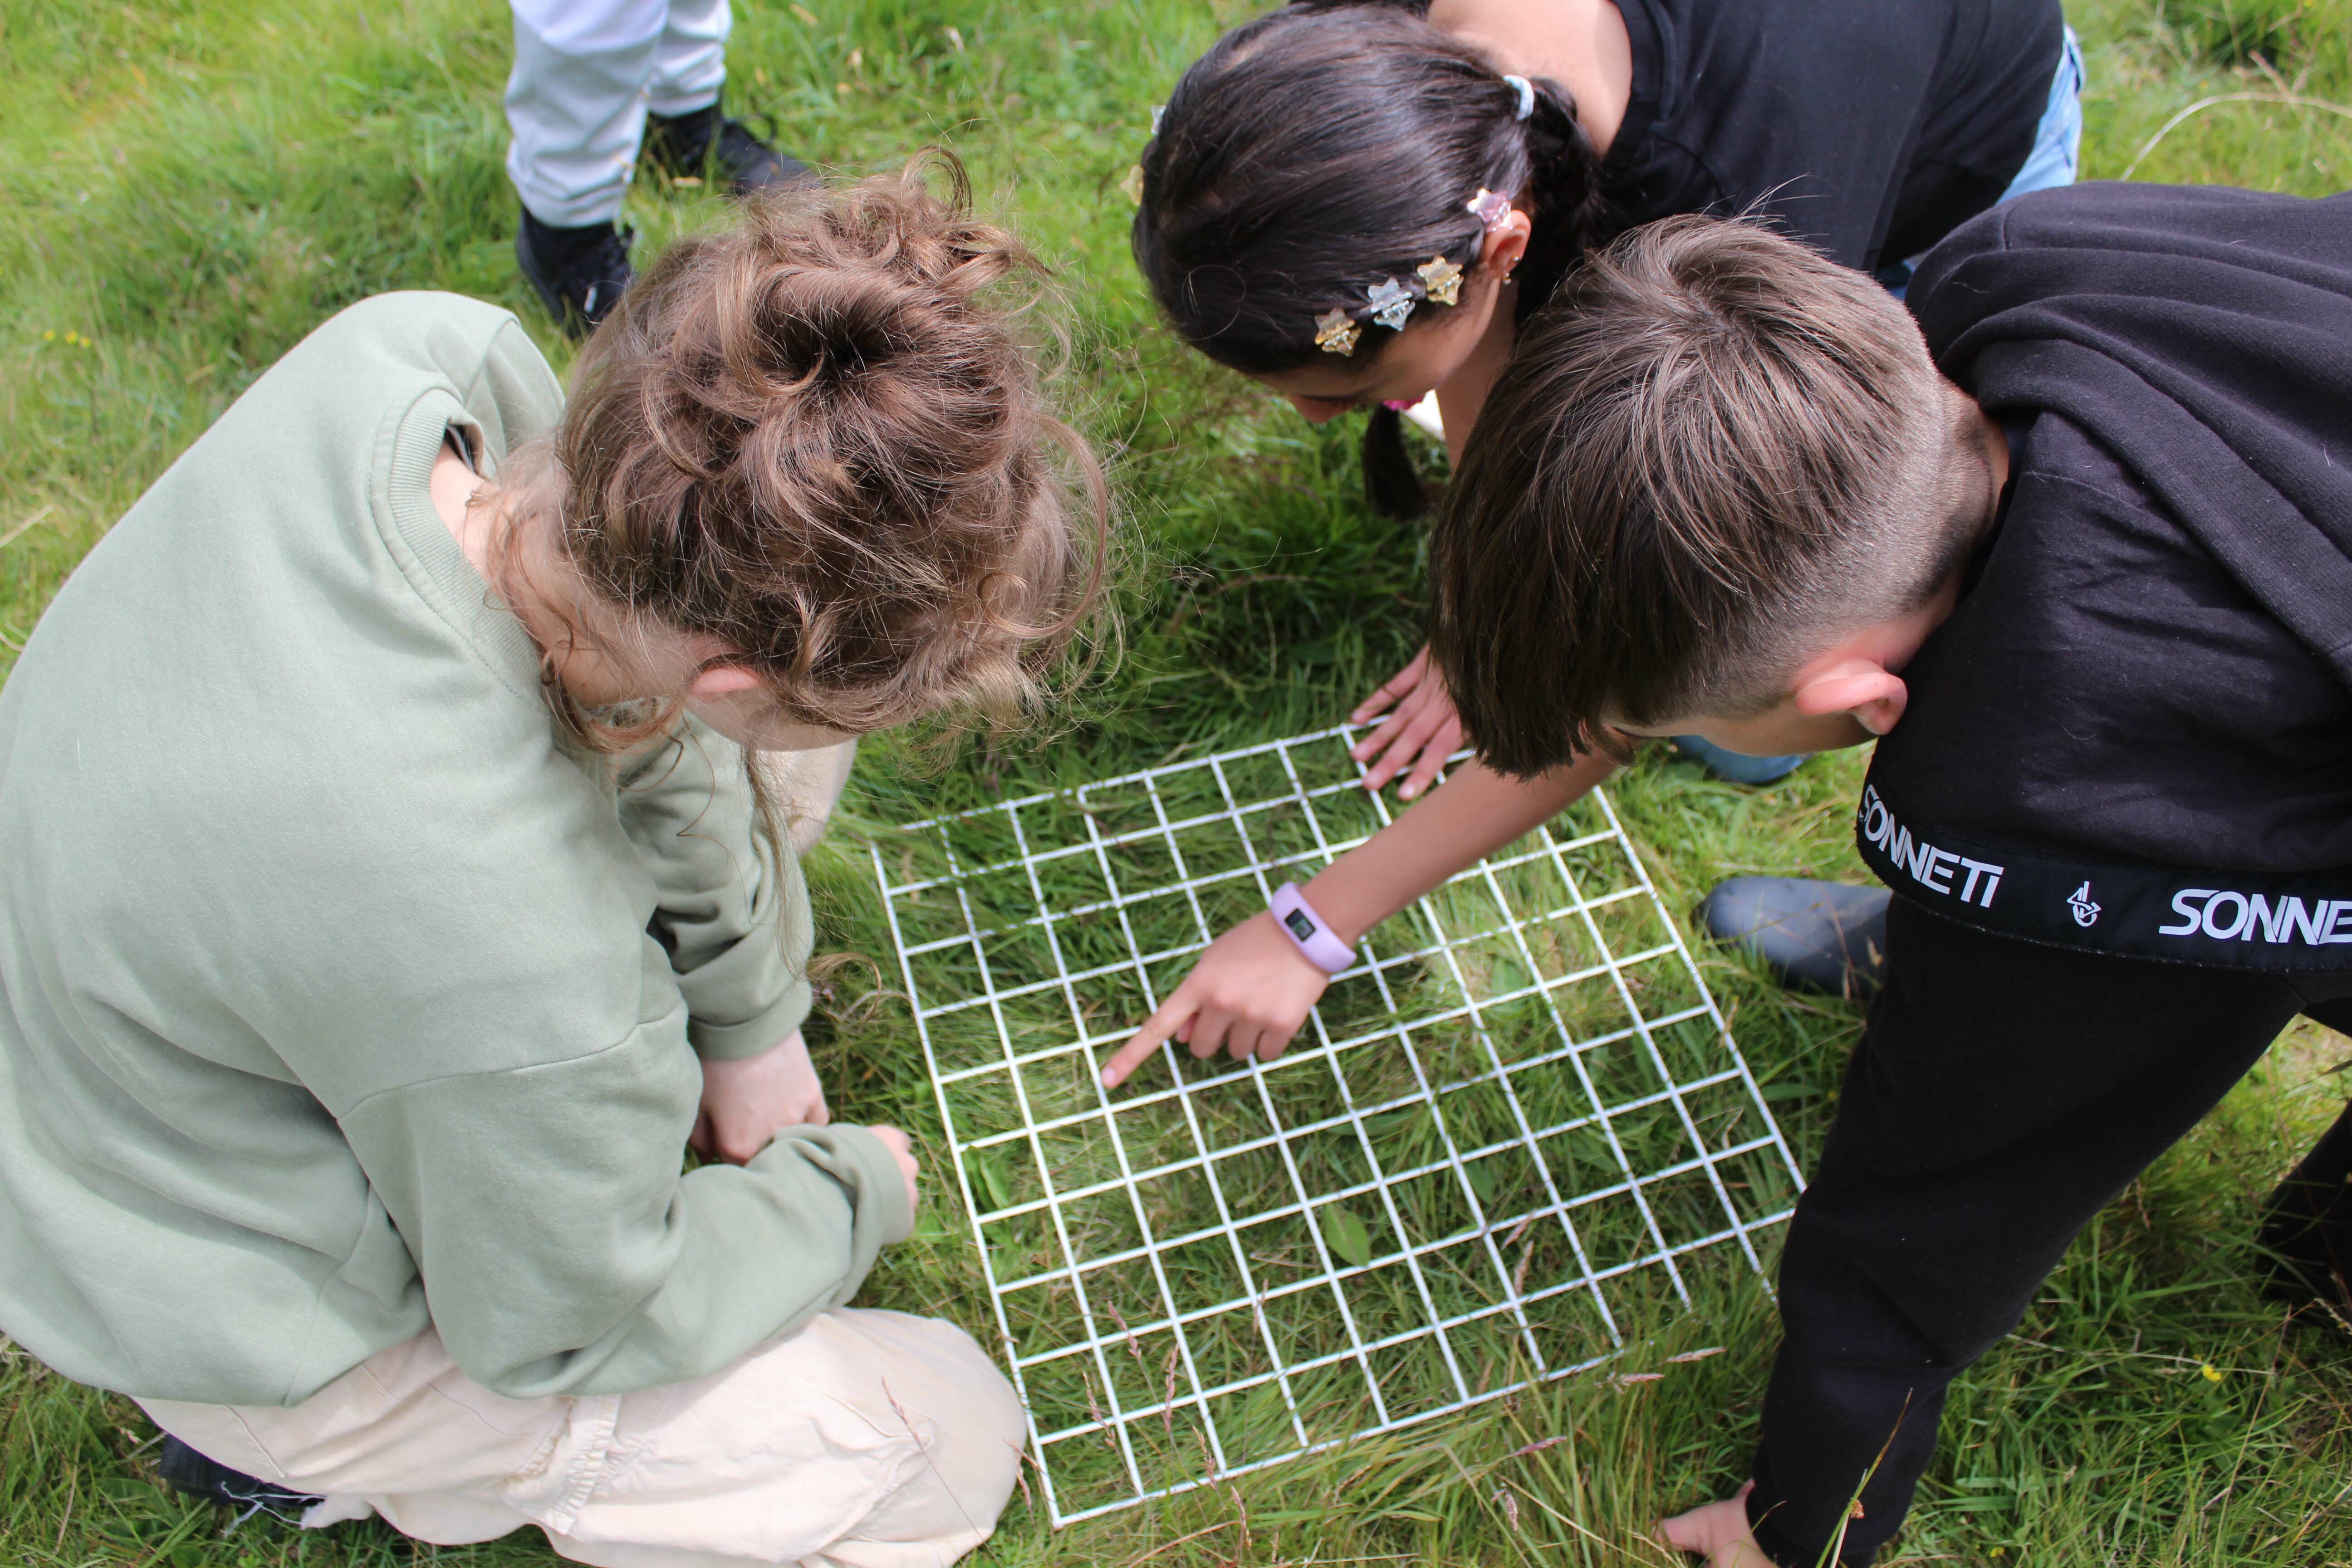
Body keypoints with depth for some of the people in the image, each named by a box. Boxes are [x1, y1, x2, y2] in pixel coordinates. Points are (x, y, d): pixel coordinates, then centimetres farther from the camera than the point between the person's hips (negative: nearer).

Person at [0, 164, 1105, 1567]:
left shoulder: (426, 355, -26)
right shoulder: (505, 966, -44)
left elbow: (635, 704, -6)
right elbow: (568, 1325, -21)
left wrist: (750, 1011, 1)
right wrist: (848, 1196, -4)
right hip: (268, 1312, -6)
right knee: (949, 1444, 0)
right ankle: (333, 1453, 11)